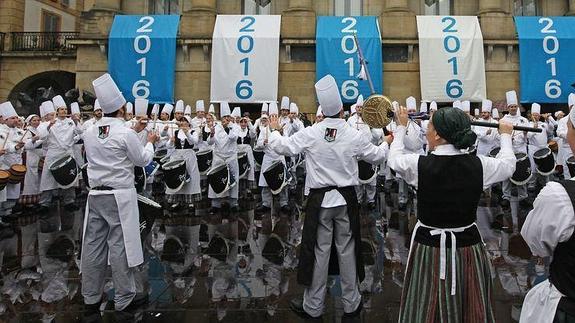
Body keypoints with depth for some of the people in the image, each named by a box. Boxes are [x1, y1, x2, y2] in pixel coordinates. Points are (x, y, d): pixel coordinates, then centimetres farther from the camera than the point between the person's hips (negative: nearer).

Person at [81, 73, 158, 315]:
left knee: (93, 246, 11)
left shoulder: (89, 133, 5)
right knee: (120, 246, 1)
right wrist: (150, 142, 15)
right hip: (120, 196, -6)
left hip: (96, 194, 6)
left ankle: (91, 299, 23)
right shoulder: (126, 133, -13)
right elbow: (142, 160, -3)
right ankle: (124, 299, 12)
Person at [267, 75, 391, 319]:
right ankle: (351, 304, 26)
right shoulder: (355, 136, -6)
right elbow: (377, 156, 8)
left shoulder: (310, 134, -10)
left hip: (320, 199, -1)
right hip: (346, 199, 1)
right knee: (347, 250, 12)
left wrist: (274, 130, 18)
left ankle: (313, 306, 21)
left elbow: (282, 147, -2)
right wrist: (387, 142, 30)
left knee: (319, 251, 8)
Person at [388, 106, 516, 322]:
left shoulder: (419, 165, -18)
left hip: (429, 246, -2)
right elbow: (508, 164, 11)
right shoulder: (480, 165, -11)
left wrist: (401, 127, 18)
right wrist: (505, 136, 29)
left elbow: (394, 158, 4)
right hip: (468, 246, 2)